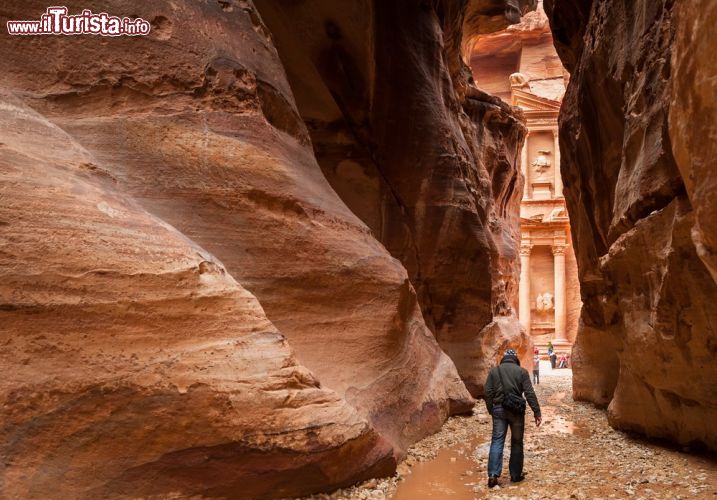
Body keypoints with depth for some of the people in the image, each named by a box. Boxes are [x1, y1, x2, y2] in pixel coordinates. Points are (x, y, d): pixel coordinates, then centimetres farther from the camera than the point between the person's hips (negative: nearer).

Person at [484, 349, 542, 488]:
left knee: (497, 441, 1)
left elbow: (488, 392, 2)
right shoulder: (522, 371, 2)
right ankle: (516, 475, 18)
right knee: (517, 442, 11)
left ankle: (493, 474, -10)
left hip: (499, 409, 1)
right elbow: (530, 393, -4)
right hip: (516, 410, -1)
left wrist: (491, 410, 10)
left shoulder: (494, 371, 7)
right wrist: (537, 412, -2)